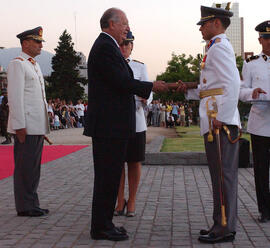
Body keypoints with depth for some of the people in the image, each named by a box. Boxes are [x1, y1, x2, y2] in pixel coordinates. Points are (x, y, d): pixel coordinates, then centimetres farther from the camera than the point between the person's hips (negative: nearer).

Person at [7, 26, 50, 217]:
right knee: (25, 167, -4)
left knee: (34, 167, 12)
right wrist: (19, 126, -20)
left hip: (38, 126, 9)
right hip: (26, 127, -9)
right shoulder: (17, 64, -8)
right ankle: (25, 206, 3)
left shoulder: (35, 65, 20)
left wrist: (45, 123, 20)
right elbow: (15, 97, -15)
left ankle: (32, 204, 19)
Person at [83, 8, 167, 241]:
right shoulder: (106, 47, -13)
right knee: (108, 176, -5)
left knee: (109, 176, 14)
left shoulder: (106, 45, 20)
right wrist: (152, 86, -8)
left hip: (111, 126, 11)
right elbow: (122, 82, -19)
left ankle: (103, 224, 22)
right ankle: (101, 227, 3)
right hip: (110, 126, -11)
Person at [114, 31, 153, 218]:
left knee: (135, 163, 3)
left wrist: (145, 99, -20)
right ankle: (120, 202, 16)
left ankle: (131, 203, 15)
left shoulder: (140, 67, 7)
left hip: (135, 120, 0)